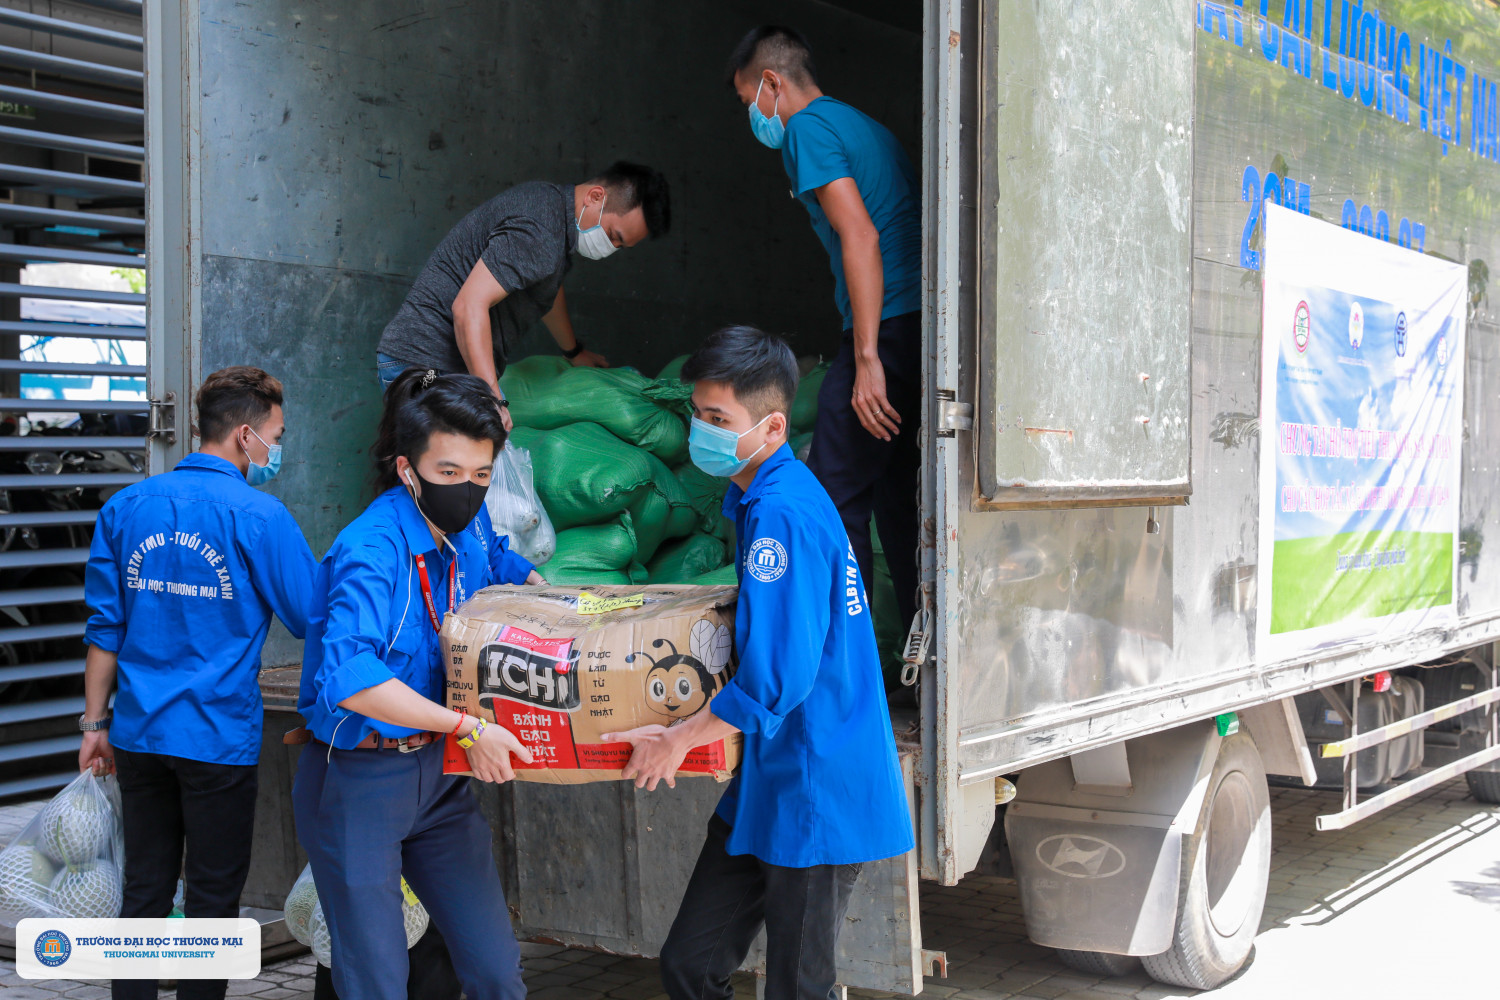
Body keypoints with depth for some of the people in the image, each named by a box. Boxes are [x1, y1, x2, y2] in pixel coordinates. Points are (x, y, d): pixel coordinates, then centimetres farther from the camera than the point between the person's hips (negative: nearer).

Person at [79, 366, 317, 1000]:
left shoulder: (125, 507, 5)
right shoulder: (258, 515, -11)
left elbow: (104, 626, 7)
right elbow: (310, 620, -5)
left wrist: (96, 721, 12)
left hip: (140, 734, 5)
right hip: (219, 736, -5)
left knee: (144, 890, 14)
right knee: (213, 895, 7)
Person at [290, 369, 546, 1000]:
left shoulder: (468, 525, 1)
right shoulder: (371, 550, -23)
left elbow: (499, 560, 27)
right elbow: (347, 676, -37)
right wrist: (466, 727, -34)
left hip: (437, 772, 7)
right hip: (357, 778, -7)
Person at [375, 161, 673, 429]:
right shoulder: (538, 233, -22)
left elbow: (548, 290, 33)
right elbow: (469, 307, -30)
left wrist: (575, 351, 48)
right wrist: (492, 400, -36)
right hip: (428, 363, -10)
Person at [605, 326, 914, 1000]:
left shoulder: (781, 514, -23)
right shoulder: (760, 496, 9)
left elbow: (777, 679, -26)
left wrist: (679, 739, -13)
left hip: (815, 791, -10)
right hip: (767, 783, 10)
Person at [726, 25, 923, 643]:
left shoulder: (807, 130, -4)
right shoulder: (863, 125, 25)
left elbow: (860, 237, -16)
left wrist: (867, 359, -21)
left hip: (888, 331, -9)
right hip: (921, 324, 10)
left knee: (834, 498, -6)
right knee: (897, 493, 14)